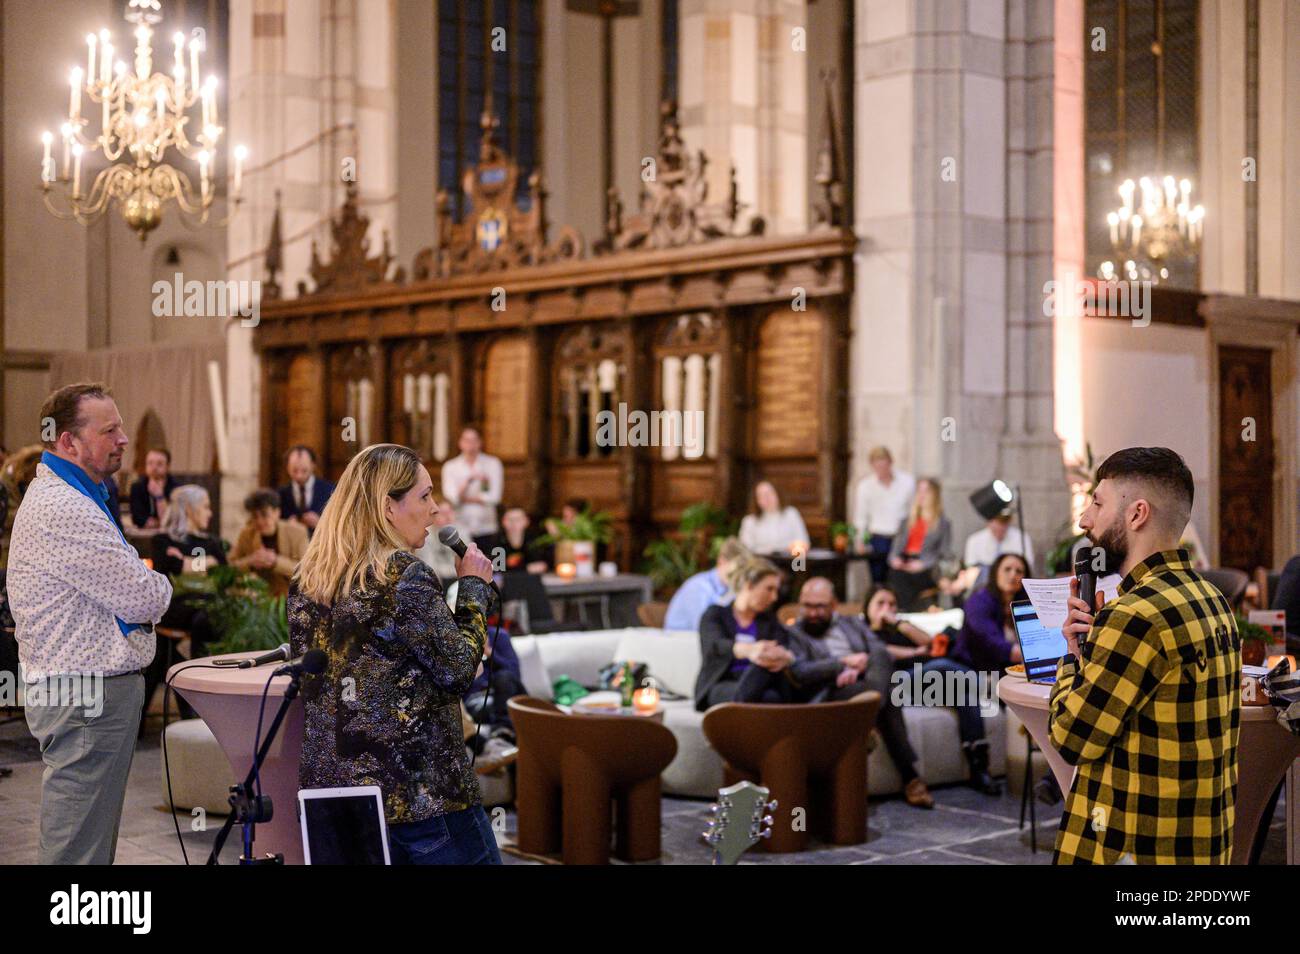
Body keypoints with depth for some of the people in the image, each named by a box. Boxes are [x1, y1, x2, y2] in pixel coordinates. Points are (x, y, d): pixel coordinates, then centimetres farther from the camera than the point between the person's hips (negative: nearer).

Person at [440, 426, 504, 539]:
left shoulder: (493, 463, 3)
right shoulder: (450, 467, 4)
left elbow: (494, 497, -4)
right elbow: (451, 498, -8)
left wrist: (465, 498, -5)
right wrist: (469, 481, -21)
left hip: (486, 529, 0)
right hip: (461, 530, 0)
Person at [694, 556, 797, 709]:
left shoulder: (769, 620, 25)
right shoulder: (715, 615, 12)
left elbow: (783, 649, 2)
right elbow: (716, 646, -13)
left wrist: (784, 658, -29)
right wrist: (748, 650, -39)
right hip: (720, 686, -3)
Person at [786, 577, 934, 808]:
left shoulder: (853, 624, 26)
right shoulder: (793, 634, 12)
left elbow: (884, 654, 8)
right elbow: (799, 673, -8)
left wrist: (857, 669, -12)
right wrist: (843, 662, -15)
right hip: (829, 697, -4)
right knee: (886, 695, -33)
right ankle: (909, 776, -33)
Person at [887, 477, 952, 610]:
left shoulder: (943, 523, 10)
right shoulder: (909, 520, 24)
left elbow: (944, 552, 2)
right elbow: (898, 542, 19)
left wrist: (923, 563, -12)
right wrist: (895, 557, -2)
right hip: (904, 562, 4)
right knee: (895, 573, -24)